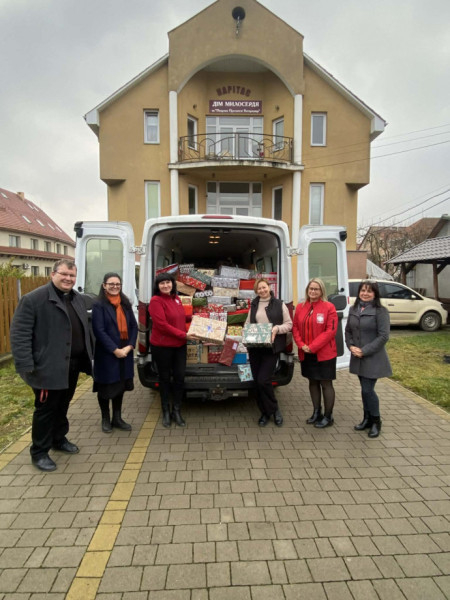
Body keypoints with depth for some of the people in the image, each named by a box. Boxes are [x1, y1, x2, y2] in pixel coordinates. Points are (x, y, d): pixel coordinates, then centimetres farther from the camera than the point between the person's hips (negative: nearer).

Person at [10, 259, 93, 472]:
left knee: (62, 406, 21)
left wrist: (88, 356, 15)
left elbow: (85, 329, 17)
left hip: (72, 365, 7)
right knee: (46, 409, 5)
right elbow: (19, 334, -16)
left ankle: (59, 439, 40)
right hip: (48, 367, -7)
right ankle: (39, 452, 22)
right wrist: (25, 365, -20)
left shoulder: (78, 299, 10)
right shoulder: (33, 299, -13)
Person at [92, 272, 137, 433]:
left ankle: (117, 418, 27)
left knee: (121, 385, 13)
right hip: (106, 354, -5)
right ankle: (105, 419, 25)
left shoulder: (126, 304, 9)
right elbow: (99, 331, -14)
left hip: (125, 353, 5)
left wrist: (129, 346, -7)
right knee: (106, 387, 8)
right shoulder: (99, 305, -7)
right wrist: (115, 350, -17)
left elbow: (134, 326, 7)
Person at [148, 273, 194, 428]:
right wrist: (184, 335, -18)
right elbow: (162, 325, -19)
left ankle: (176, 411, 23)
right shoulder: (156, 301, -13)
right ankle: (166, 412, 26)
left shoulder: (176, 298, 8)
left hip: (179, 345, 6)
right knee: (165, 378, 9)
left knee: (179, 377, 7)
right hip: (162, 346, -5)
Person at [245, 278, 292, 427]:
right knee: (257, 381, 8)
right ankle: (265, 413, 25)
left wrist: (277, 328, -16)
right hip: (254, 347, 5)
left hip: (271, 347, -4)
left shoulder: (279, 304, 2)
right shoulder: (253, 305, 14)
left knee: (263, 380, -12)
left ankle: (274, 409, 13)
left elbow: (289, 324, 2)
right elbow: (247, 323, 17)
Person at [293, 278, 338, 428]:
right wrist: (302, 345, -8)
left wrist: (312, 347, -16)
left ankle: (328, 416, 17)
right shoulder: (300, 307, 7)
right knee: (313, 382, 15)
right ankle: (316, 413, 29)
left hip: (324, 353, -5)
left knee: (326, 384, 4)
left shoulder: (329, 307, -8)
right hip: (306, 354, 5)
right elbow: (295, 327, 8)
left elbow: (331, 330, -13)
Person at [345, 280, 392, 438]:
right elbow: (348, 331, 12)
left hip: (373, 358, -5)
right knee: (365, 389, 14)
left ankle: (376, 421, 19)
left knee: (367, 390, -4)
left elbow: (383, 336, -14)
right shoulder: (353, 309, 7)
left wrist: (365, 351, -16)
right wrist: (351, 346, -5)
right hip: (358, 357, 5)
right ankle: (367, 418, 31)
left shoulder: (380, 311, -11)